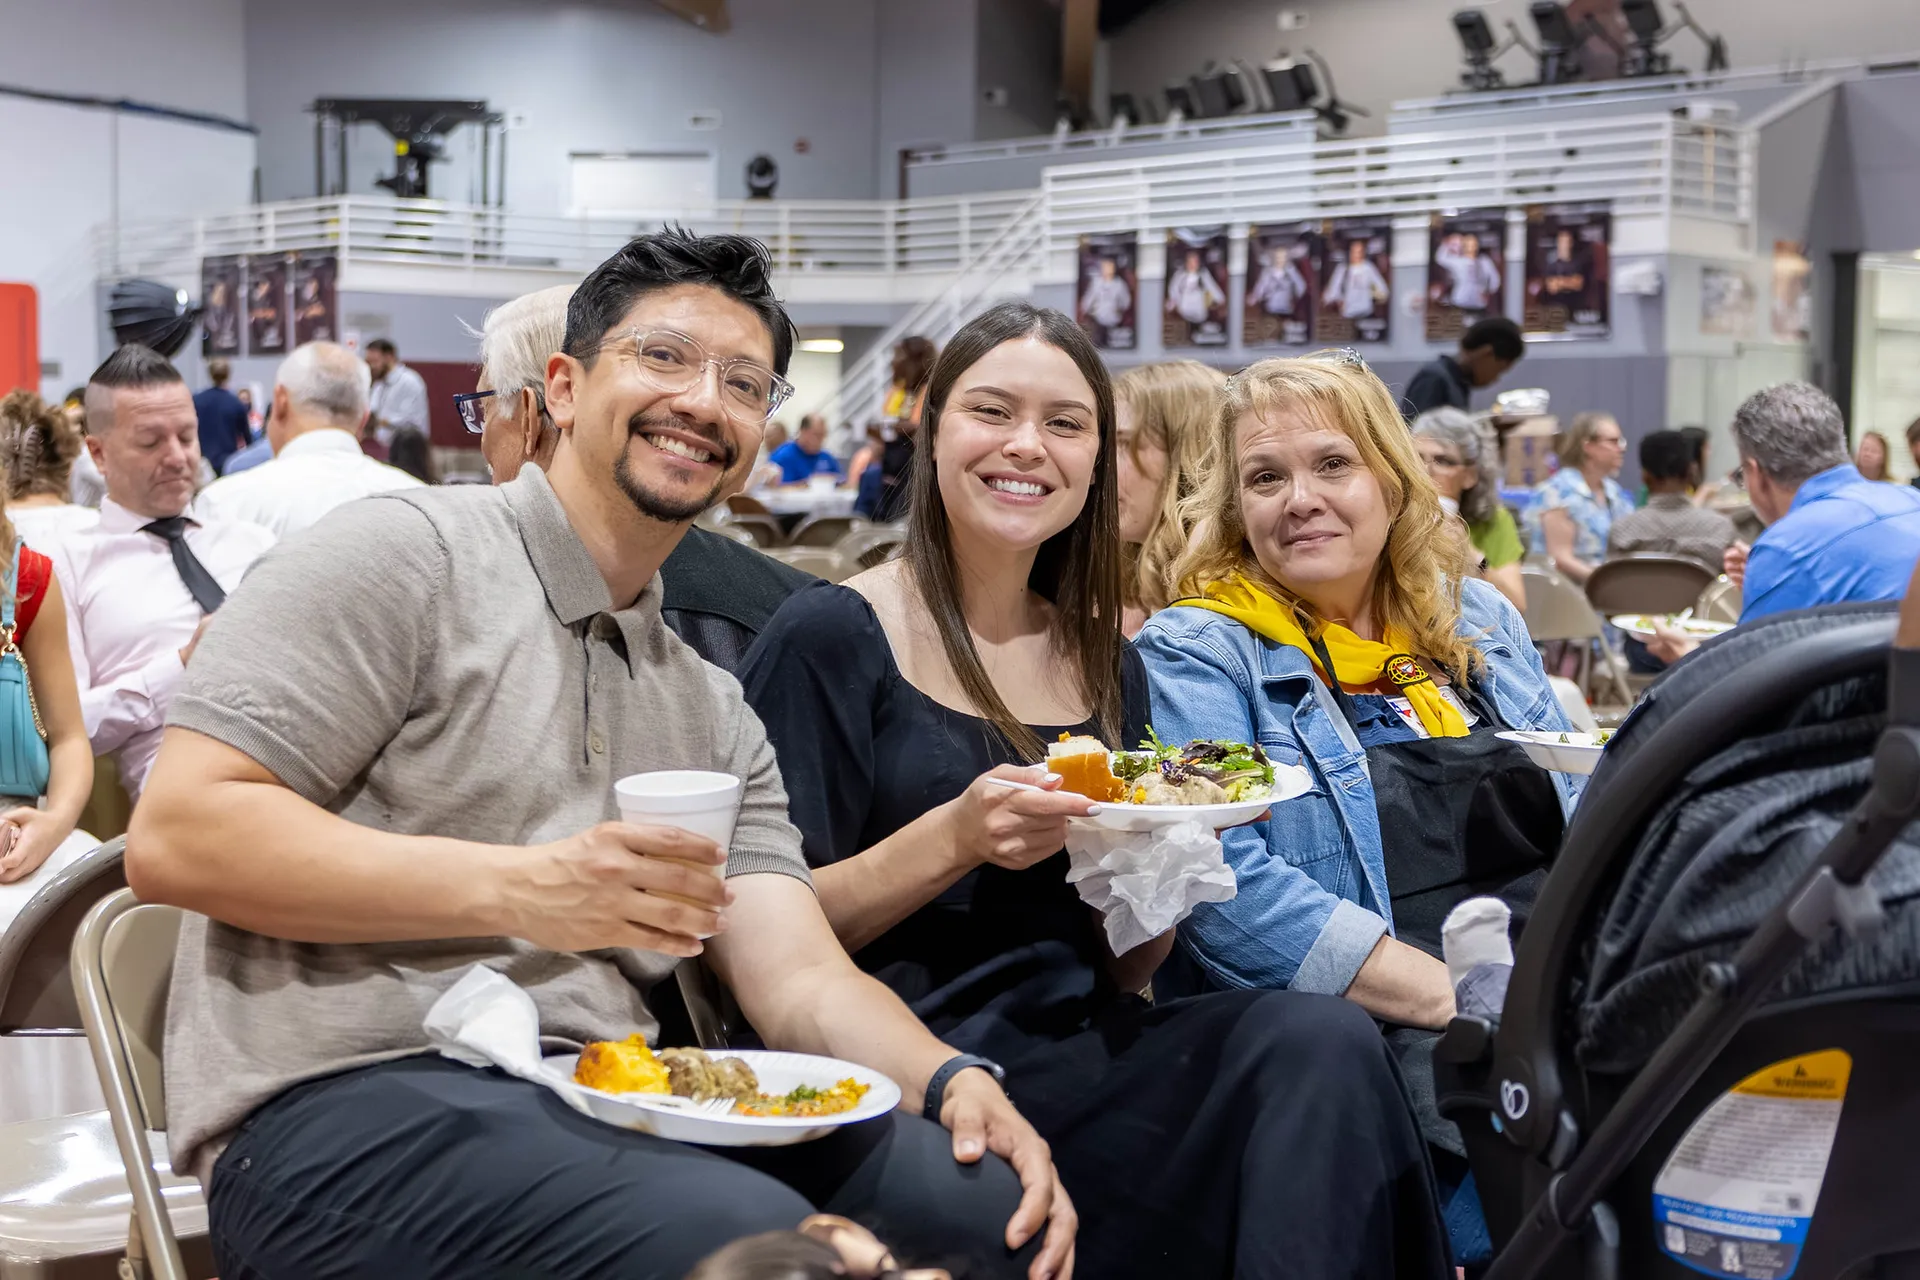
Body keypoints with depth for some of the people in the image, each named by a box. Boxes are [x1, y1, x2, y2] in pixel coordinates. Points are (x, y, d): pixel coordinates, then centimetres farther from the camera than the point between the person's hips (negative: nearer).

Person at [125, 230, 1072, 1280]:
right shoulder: (407, 557, -2)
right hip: (345, 1100, -6)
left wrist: (952, 1079, -11)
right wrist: (518, 889, -19)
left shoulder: (714, 712, 20)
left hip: (605, 1108, 6)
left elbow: (800, 978, 11)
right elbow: (173, 836, -11)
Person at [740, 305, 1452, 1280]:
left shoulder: (1103, 662, 15)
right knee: (1316, 1059, -26)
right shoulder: (833, 639, -2)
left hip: (1081, 1052, 6)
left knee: (1324, 1038, -26)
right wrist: (954, 839, -20)